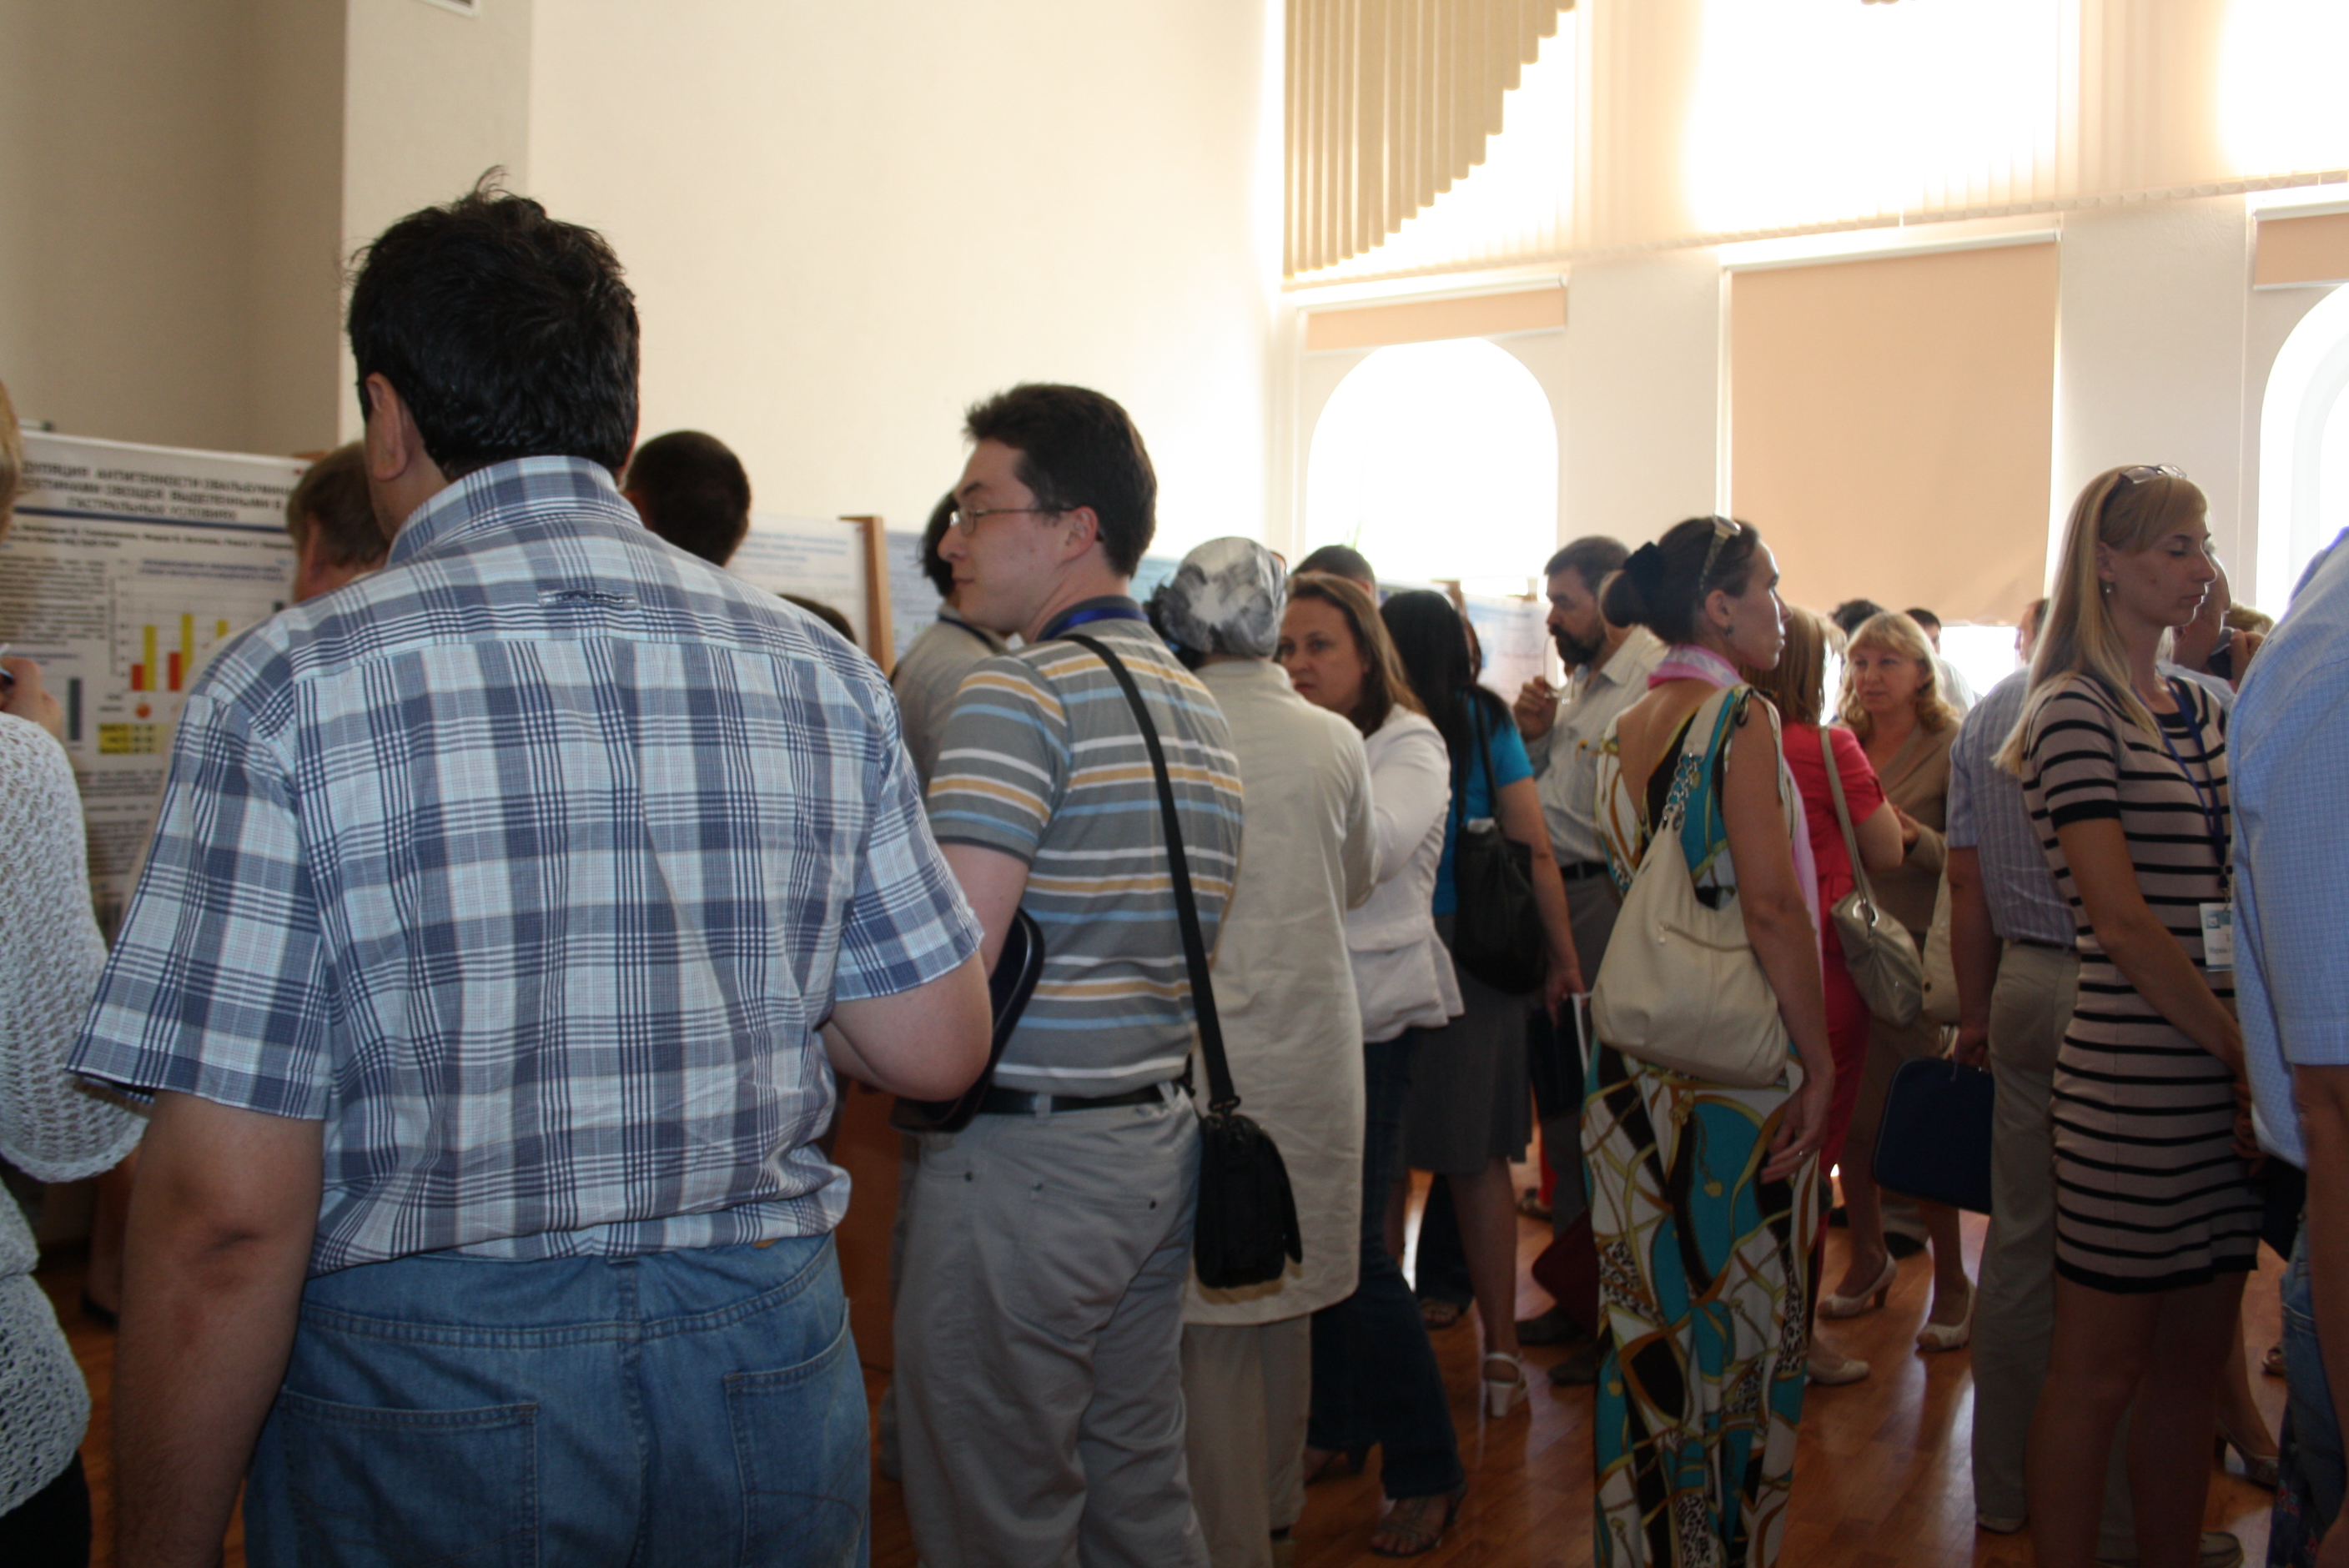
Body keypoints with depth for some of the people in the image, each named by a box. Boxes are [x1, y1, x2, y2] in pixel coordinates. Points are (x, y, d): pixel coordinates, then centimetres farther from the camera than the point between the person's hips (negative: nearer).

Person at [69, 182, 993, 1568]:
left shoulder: (293, 688, -13)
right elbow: (939, 1049, 2)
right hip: (767, 1359, 3)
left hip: (428, 1388, -2)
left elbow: (225, 1217, -15)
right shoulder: (822, 675, -2)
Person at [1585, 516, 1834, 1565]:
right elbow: (1770, 904, -18)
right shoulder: (1741, 718, -12)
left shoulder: (1624, 729, 10)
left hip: (1637, 1057, 7)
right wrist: (1819, 1060, -13)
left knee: (1648, 1318, 13)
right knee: (1743, 1320, 6)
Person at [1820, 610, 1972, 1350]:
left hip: (1914, 951, -5)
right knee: (1849, 1115, 8)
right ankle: (1869, 1256, 27)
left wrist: (1917, 839, -24)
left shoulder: (1950, 749, -3)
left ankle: (1952, 1280, 14)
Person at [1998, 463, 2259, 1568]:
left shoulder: (2207, 713, 15)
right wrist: (2245, 1049, -11)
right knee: (2099, 1368, 3)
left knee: (2194, 1358, 14)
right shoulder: (2074, 711, -8)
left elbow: (2241, 894, 16)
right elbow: (2121, 918, -13)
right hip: (2132, 1074, -7)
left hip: (2227, 1073, 7)